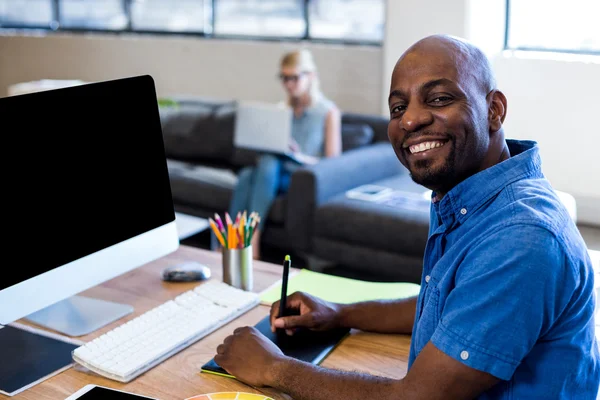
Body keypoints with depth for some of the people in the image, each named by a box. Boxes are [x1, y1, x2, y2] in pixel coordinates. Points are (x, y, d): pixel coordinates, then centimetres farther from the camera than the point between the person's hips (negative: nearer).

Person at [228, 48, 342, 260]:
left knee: (269, 164, -35)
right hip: (280, 172, 5)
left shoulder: (328, 112, 0)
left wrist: (301, 156, -22)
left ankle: (252, 240, -41)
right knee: (246, 174, -30)